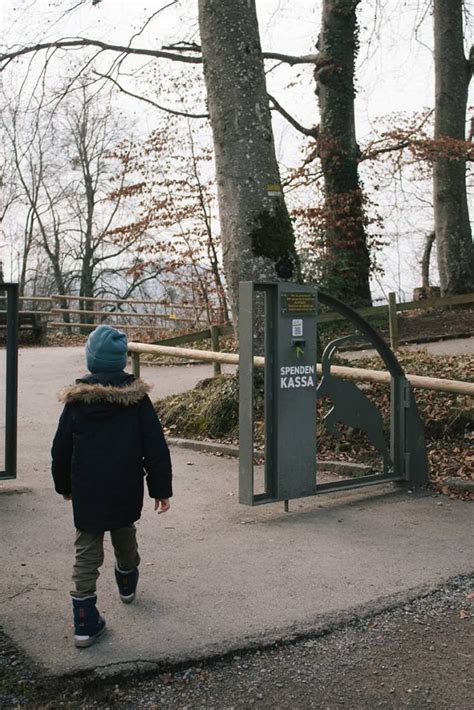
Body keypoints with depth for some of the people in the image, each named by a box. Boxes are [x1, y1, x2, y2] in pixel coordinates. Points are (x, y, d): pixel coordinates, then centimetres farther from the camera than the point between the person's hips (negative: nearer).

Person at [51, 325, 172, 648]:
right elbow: (156, 446, -8)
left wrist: (64, 485, 16)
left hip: (87, 492, -1)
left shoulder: (76, 399, -7)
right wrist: (161, 488, -1)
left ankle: (86, 623, 4)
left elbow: (61, 448, 2)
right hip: (126, 491, 1)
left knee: (87, 551, 5)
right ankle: (127, 584, 50)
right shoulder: (136, 397, -9)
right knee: (125, 535, 25)